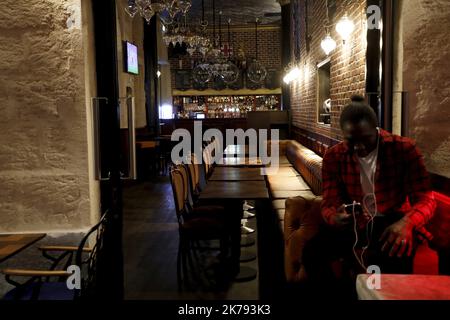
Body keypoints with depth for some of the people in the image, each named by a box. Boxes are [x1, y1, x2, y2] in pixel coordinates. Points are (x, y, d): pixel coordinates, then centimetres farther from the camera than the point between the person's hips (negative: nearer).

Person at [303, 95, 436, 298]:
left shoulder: (404, 149, -10)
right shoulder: (334, 157, -4)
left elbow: (425, 199, -13)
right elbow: (329, 204, -7)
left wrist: (407, 222, -37)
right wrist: (335, 217, -34)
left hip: (392, 223, -2)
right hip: (353, 224, 2)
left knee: (396, 251, -37)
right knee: (312, 253, -23)